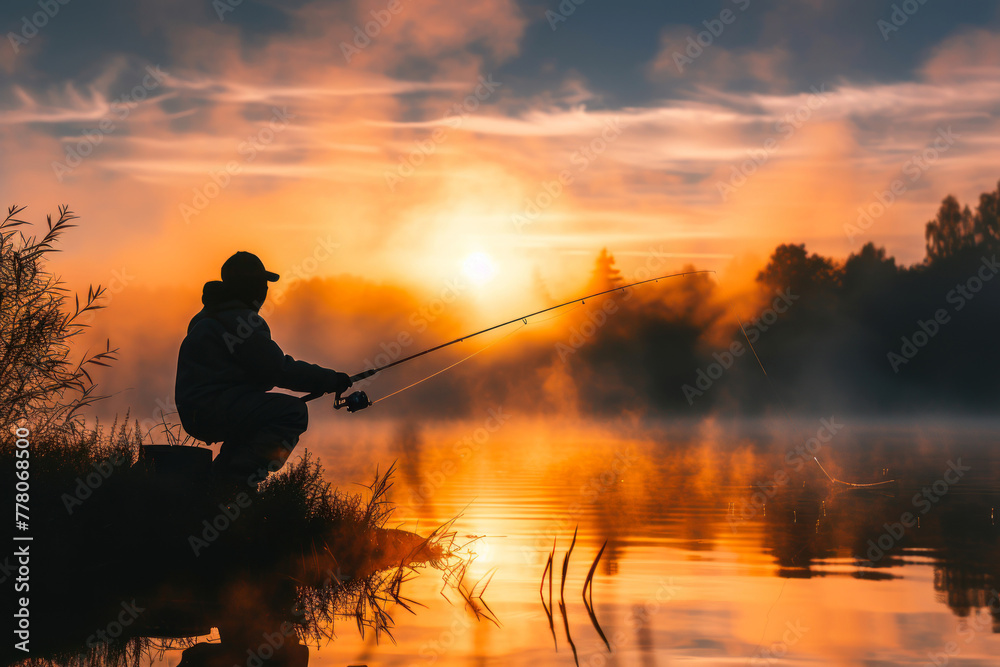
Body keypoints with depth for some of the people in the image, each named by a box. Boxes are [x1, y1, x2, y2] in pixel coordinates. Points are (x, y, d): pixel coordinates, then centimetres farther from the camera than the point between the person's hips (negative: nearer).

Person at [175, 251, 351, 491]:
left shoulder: (210, 316, 21)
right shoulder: (239, 320, -13)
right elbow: (278, 370, -15)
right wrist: (329, 380, -7)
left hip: (197, 412, 11)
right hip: (211, 410, -11)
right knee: (294, 412, -17)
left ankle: (223, 472, 19)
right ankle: (236, 477, -19)